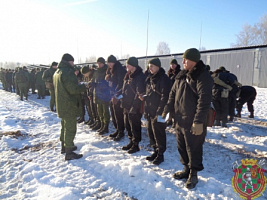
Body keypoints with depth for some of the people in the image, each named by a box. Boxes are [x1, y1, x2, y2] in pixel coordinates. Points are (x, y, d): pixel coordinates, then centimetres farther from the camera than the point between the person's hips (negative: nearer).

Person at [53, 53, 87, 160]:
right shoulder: (67, 72, -19)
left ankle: (64, 146, 37)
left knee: (65, 126, 23)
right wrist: (85, 86, -12)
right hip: (69, 106, -10)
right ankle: (69, 153, 5)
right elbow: (73, 89, -26)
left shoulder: (57, 72, 13)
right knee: (70, 128, -2)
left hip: (61, 105, 10)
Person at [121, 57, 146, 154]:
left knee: (135, 126, 1)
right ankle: (131, 141, 34)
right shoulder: (128, 76, 12)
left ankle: (135, 145, 16)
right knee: (127, 124, 18)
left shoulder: (140, 77, -16)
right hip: (127, 106, 9)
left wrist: (134, 107, -23)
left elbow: (140, 93, -21)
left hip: (135, 107, -9)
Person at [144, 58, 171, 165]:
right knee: (151, 132, 14)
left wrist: (159, 112, -20)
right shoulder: (150, 79, 14)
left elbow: (165, 97, -17)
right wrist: (146, 110, 16)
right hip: (150, 112, 9)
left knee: (158, 133, -1)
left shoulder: (164, 79, -13)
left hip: (158, 113, -8)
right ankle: (156, 151, 29)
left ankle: (160, 154, 14)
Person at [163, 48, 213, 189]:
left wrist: (199, 121, -24)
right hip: (180, 119, 8)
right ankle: (187, 169, 37)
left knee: (193, 149, 6)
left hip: (193, 123, -8)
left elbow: (204, 101, -21)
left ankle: (193, 174, 25)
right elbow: (173, 94, 19)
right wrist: (167, 109, 13)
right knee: (182, 147, 18)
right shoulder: (182, 76, 10)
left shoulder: (203, 77, -15)